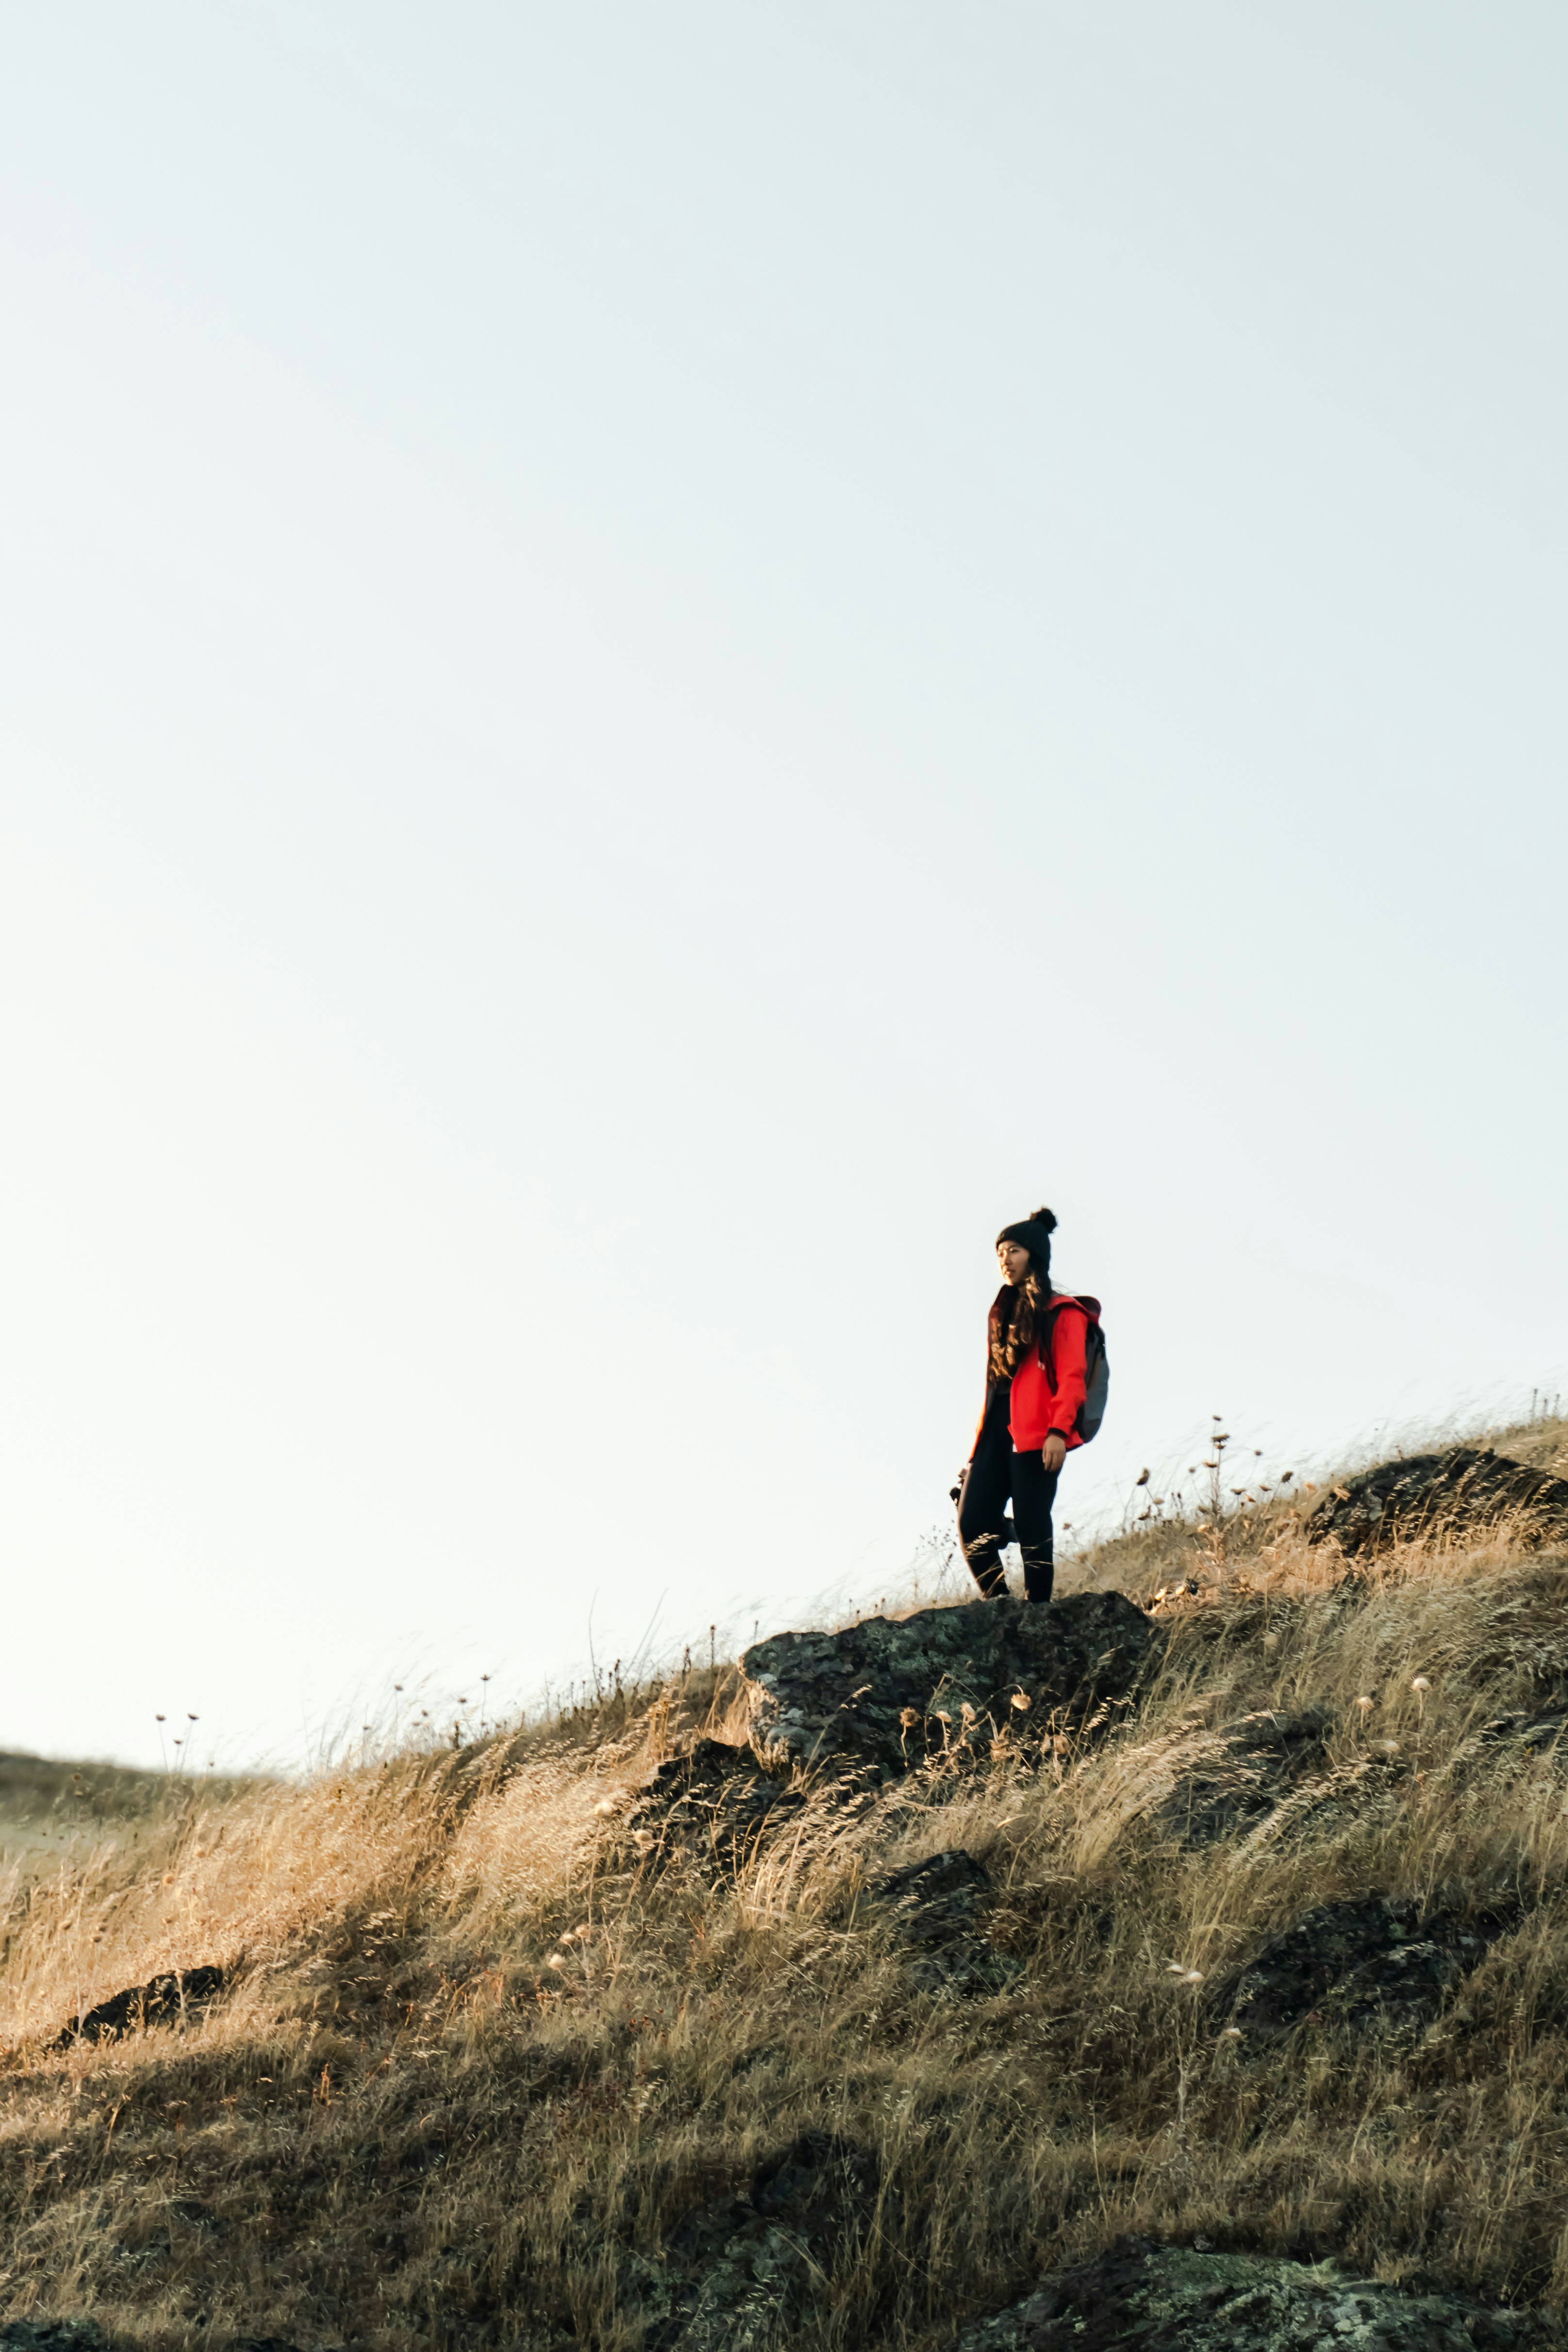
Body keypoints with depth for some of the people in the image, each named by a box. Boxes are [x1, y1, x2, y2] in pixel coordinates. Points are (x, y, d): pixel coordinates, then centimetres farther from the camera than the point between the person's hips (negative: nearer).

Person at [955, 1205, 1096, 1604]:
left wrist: (1059, 1431, -20)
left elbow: (1071, 1378, -8)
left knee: (1032, 1528, -9)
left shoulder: (1062, 1313, 2)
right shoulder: (1004, 1312, 23)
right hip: (996, 1431, 7)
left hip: (1036, 1436, -7)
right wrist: (983, 1433, 15)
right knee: (972, 1524, -5)